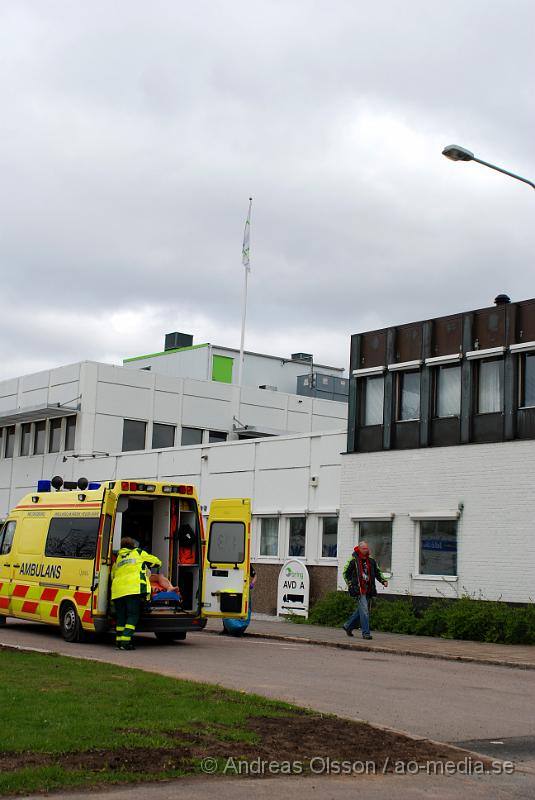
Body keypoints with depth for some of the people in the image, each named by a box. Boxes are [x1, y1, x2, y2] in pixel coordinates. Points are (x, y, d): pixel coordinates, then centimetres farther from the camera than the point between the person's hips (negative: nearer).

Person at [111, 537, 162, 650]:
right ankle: (125, 641, -15)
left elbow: (112, 576, 28)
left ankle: (119, 641, 8)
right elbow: (156, 561, 25)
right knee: (133, 615, -4)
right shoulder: (139, 553, 18)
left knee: (121, 616, 11)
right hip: (133, 589, -5)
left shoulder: (118, 558, 29)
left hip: (117, 590, 5)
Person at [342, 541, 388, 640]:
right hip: (358, 590, -6)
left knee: (360, 611, 13)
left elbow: (377, 572, 21)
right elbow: (345, 573, 4)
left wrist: (383, 581, 5)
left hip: (368, 590, 6)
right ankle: (366, 633, -10)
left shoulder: (371, 561, 11)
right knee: (364, 610, -13)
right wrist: (350, 585, -4)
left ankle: (348, 626, 31)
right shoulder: (353, 561, -4)